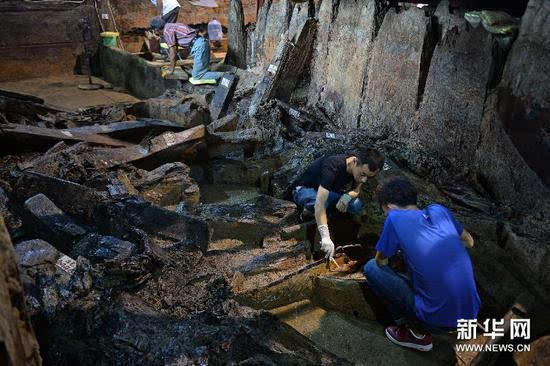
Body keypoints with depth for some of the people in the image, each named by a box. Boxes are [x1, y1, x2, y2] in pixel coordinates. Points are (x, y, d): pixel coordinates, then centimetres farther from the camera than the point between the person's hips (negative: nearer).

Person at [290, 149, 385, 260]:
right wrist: (325, 237, -52)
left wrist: (347, 196, -27)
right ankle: (308, 211, -8)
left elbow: (356, 190, -2)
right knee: (316, 204, -41)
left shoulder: (362, 167, -18)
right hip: (304, 189, -6)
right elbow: (319, 203, -45)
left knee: (356, 206, -19)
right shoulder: (333, 167, -39)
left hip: (330, 191, 6)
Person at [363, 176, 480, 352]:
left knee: (371, 268, 3)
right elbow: (469, 242, 20)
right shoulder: (438, 210, 5)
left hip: (438, 319, -6)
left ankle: (416, 332, 6)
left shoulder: (395, 218, -11)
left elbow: (381, 262, 2)